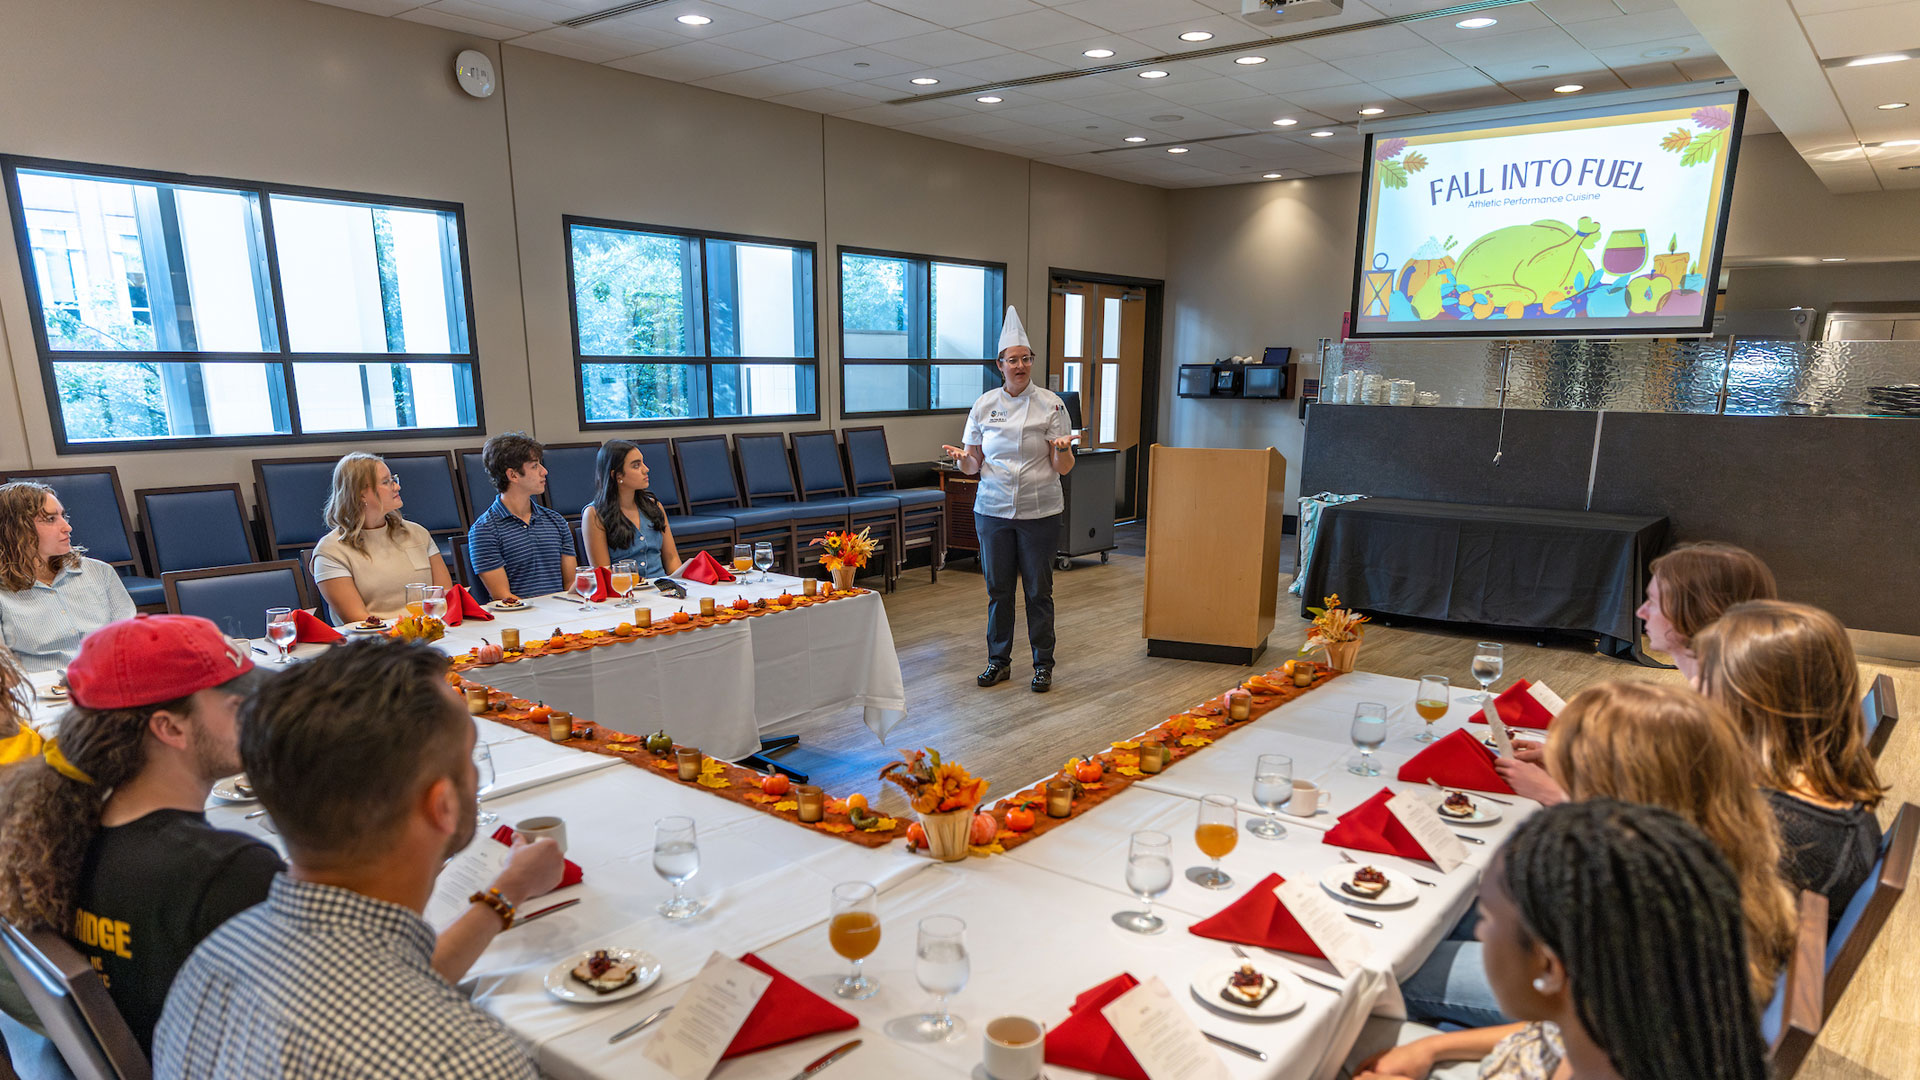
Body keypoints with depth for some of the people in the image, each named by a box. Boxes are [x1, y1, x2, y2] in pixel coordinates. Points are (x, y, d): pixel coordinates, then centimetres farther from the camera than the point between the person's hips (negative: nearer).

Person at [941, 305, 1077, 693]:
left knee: (1038, 589, 4)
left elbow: (1063, 468, -4)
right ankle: (999, 660, 24)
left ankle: (1043, 664, 18)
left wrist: (1064, 449, -25)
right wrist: (961, 458, -15)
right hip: (993, 510, 2)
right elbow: (973, 465, 7)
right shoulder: (984, 405, 4)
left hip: (1039, 511, -2)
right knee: (998, 588, 9)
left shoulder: (1050, 404, -2)